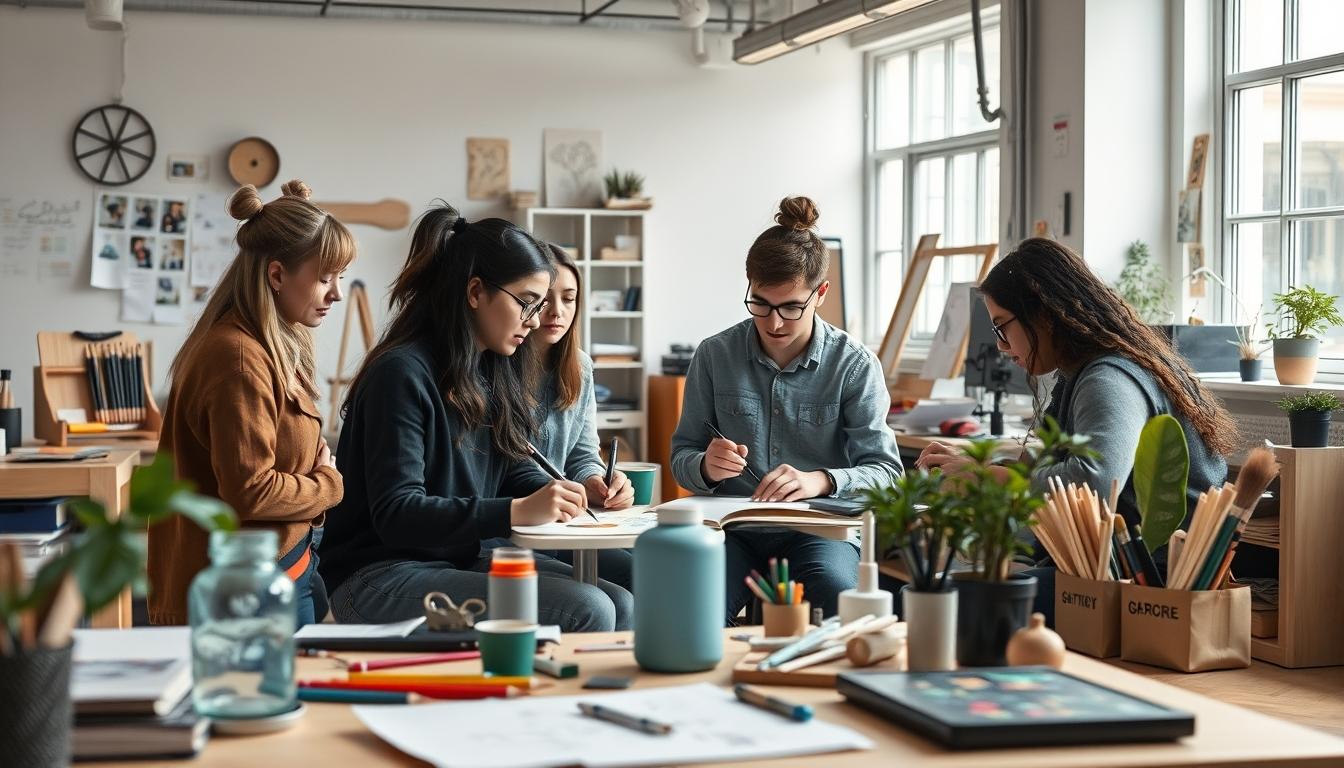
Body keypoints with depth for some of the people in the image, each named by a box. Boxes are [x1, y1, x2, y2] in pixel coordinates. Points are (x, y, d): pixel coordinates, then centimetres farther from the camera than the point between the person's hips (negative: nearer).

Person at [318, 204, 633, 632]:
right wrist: (518, 511, -28)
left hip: (465, 557, 9)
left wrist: (575, 495, -4)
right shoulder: (402, 373, -17)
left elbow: (512, 468, 18)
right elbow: (396, 514, -22)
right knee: (585, 611, -23)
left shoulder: (493, 370, 11)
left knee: (620, 604, -9)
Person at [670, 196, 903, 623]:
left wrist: (821, 480, -26)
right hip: (733, 530, 1)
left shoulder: (856, 365, 0)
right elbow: (682, 457, 10)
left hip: (818, 530, -1)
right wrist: (706, 466, -16)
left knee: (836, 593, -35)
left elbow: (885, 470, -5)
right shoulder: (714, 356, 5)